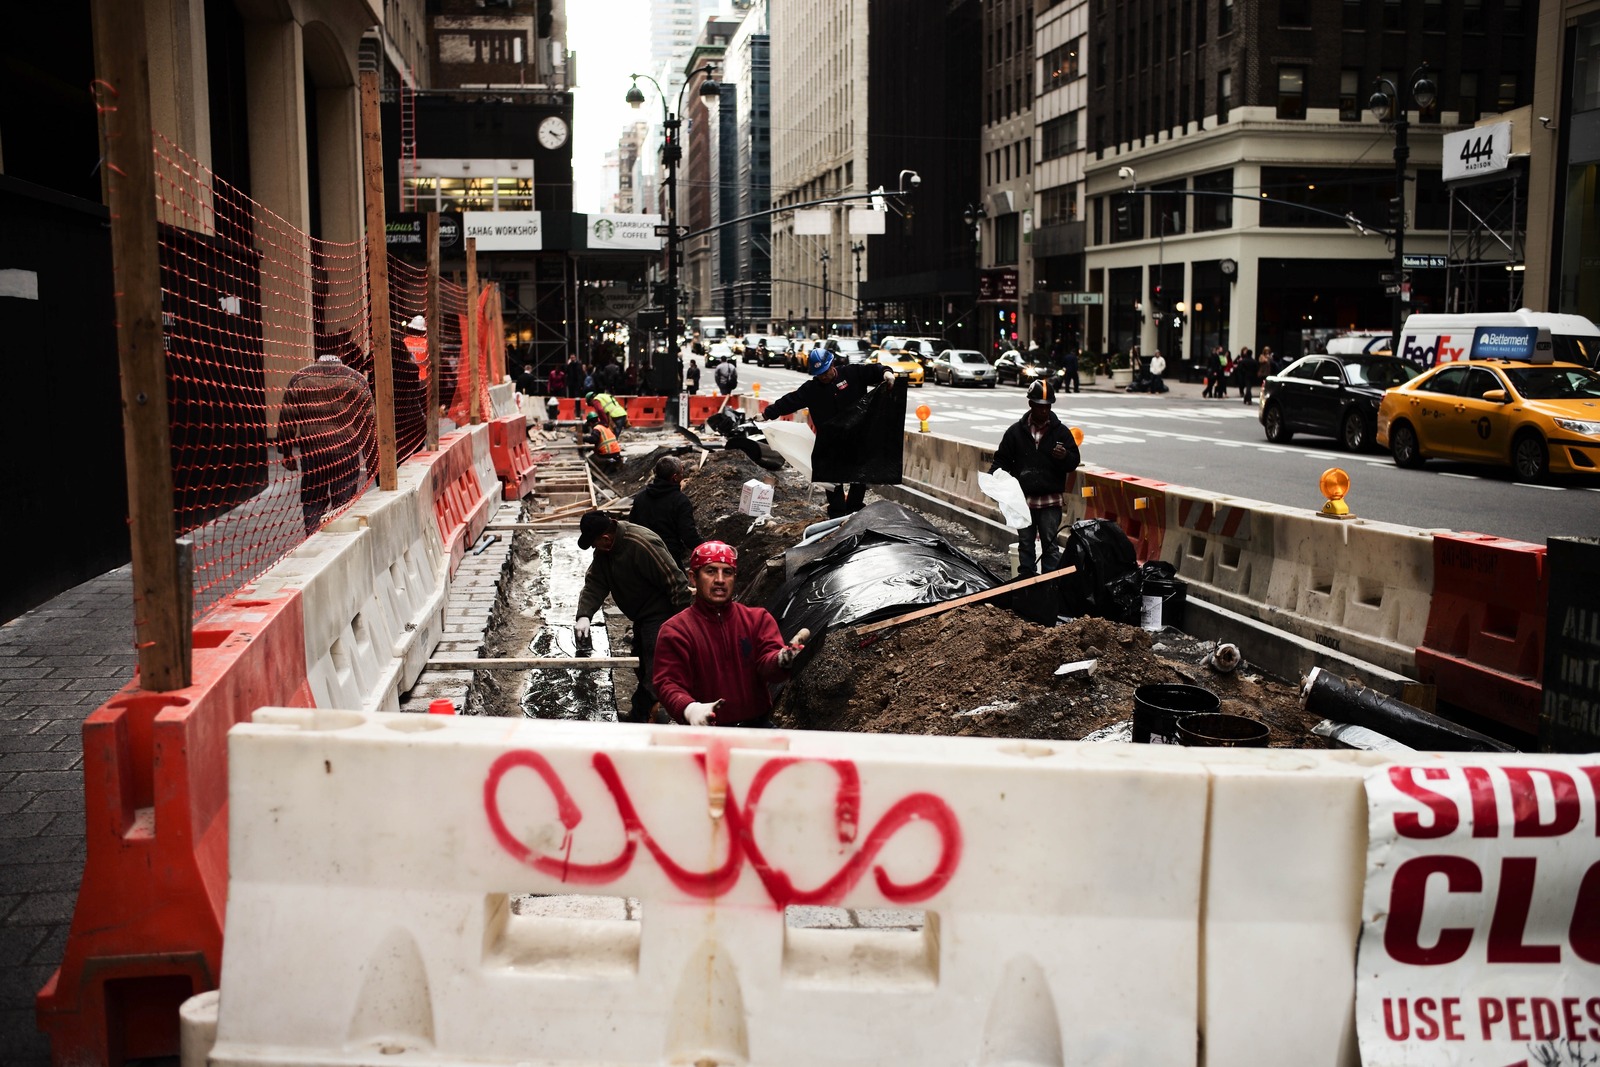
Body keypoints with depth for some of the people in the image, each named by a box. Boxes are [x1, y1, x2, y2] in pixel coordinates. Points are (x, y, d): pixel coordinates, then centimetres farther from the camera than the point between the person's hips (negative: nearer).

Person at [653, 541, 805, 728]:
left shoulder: (758, 618, 11)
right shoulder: (675, 630, 2)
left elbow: (767, 662, -4)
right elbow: (668, 683, -7)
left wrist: (781, 660, -32)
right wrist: (689, 709, -31)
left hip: (758, 726, 2)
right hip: (705, 732, -2)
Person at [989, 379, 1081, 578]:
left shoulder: (1060, 431, 1)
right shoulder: (1016, 431, 3)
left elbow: (1074, 463, 1)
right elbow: (1002, 460, 7)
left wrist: (1065, 457, -22)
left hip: (1050, 501, -1)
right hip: (1023, 499, 2)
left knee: (1050, 544, 0)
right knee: (1025, 544, 10)